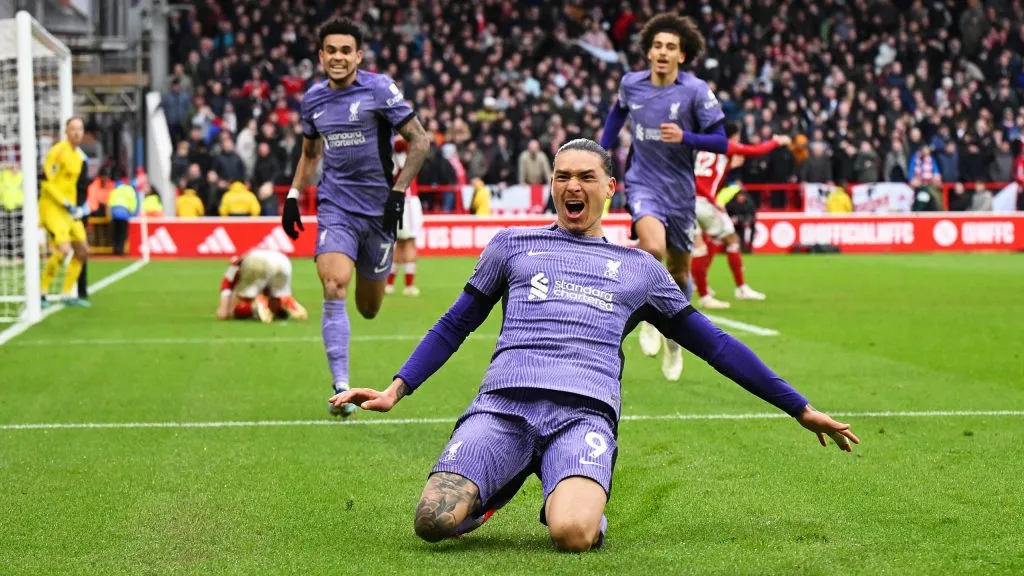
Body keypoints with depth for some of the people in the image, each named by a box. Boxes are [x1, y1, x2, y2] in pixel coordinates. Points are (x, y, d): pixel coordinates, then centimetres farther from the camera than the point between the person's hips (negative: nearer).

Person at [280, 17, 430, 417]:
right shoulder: (313, 98, 6)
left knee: (368, 309, 9)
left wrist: (399, 192, -14)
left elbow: (419, 142, -7)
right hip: (335, 207, 2)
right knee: (334, 290, -20)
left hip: (377, 208, -2)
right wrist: (293, 195, 12)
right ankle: (341, 389, -19)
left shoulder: (379, 89, -8)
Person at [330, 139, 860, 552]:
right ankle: (494, 487, 8)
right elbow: (454, 326, 29)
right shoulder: (513, 245, 24)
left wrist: (800, 409, 26)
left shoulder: (639, 268, 24)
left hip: (585, 412, -1)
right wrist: (396, 389, 15)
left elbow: (714, 344, 28)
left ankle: (581, 498, 4)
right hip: (503, 403, 1)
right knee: (434, 521, -26)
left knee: (572, 534, -34)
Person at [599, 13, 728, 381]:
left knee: (679, 271, 10)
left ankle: (673, 342, 35)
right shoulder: (631, 84, -1)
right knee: (654, 246, -30)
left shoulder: (696, 91, -10)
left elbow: (720, 142, -10)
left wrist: (685, 137, -26)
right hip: (643, 183, 0)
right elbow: (617, 113, 22)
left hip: (680, 191, 0)